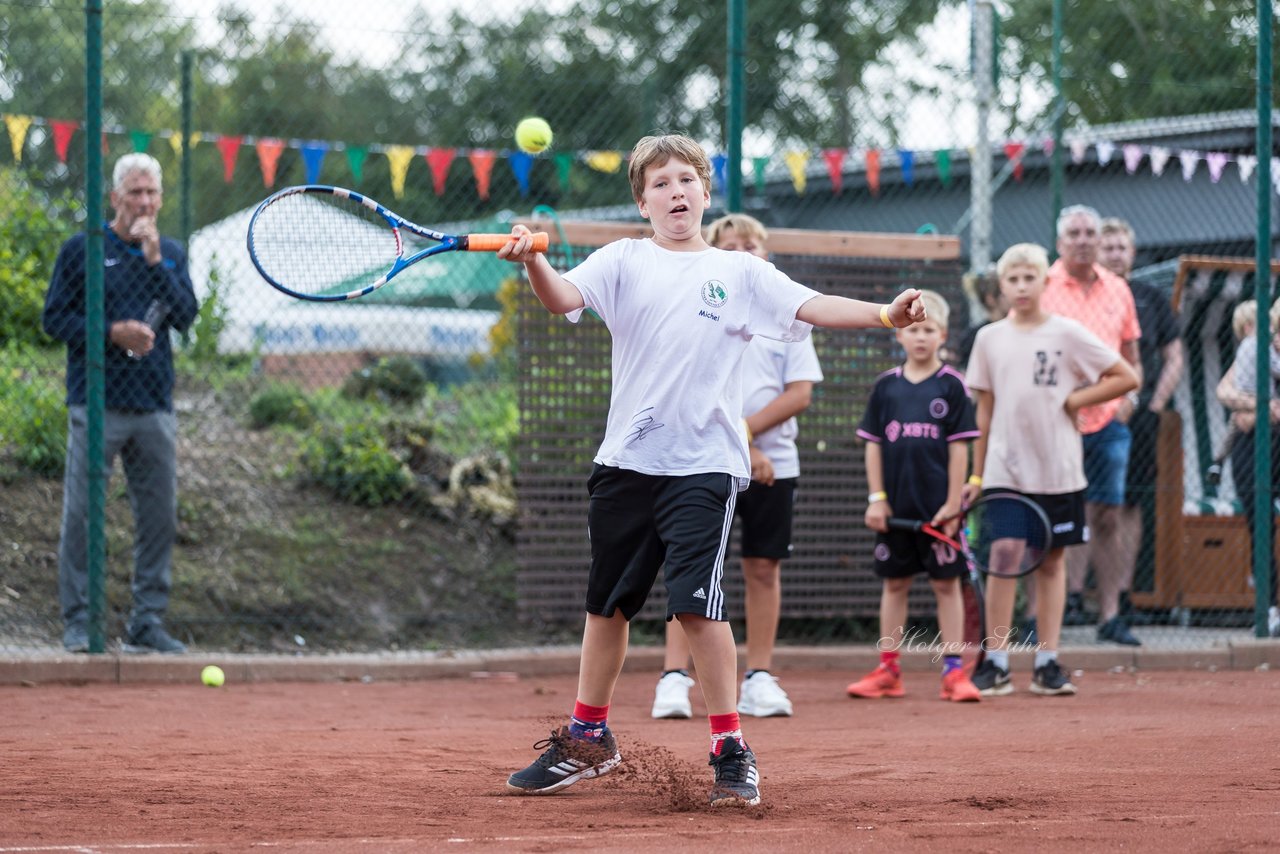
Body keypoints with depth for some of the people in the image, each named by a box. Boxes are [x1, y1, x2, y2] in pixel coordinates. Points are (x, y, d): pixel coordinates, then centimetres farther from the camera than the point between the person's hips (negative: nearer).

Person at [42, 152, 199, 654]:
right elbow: (54, 318, 0)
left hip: (155, 408, 4)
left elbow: (185, 315, 0)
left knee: (160, 518, 4)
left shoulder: (171, 254, 13)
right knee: (82, 515, -5)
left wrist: (155, 260, -9)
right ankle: (78, 622, 1)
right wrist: (111, 332, -12)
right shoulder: (82, 250, 3)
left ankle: (147, 623, 11)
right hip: (97, 404, -4)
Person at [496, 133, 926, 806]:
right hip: (626, 463, 3)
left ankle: (731, 750, -5)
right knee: (606, 603, 13)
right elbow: (562, 297, -10)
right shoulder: (624, 262, 6)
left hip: (703, 465, -2)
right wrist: (532, 260, -33)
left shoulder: (740, 273, 6)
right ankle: (589, 740, 30)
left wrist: (885, 315, -22)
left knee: (696, 604, -14)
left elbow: (812, 307, -4)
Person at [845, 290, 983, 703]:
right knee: (894, 583, 8)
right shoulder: (886, 386, 6)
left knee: (946, 583, 1)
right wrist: (877, 498, 1)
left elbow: (959, 448, -3)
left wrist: (953, 504, -8)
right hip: (896, 505, 3)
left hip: (937, 506, -3)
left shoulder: (951, 385, -1)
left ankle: (953, 670, 4)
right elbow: (873, 445, 8)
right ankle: (888, 669, 14)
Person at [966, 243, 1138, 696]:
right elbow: (985, 409, 10)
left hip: (1057, 469, -1)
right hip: (1004, 470, 1)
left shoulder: (1067, 333, -1)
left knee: (1052, 561, 4)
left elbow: (1127, 377, 0)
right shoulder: (990, 338, 6)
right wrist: (976, 475, 10)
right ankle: (996, 663, 4)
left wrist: (1075, 400, -6)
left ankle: (1047, 663, 9)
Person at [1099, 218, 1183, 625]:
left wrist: (1153, 406, 1)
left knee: (1130, 506, 3)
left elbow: (1174, 359, 13)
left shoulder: (1151, 299, 10)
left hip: (1138, 418, 2)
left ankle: (1122, 593, 8)